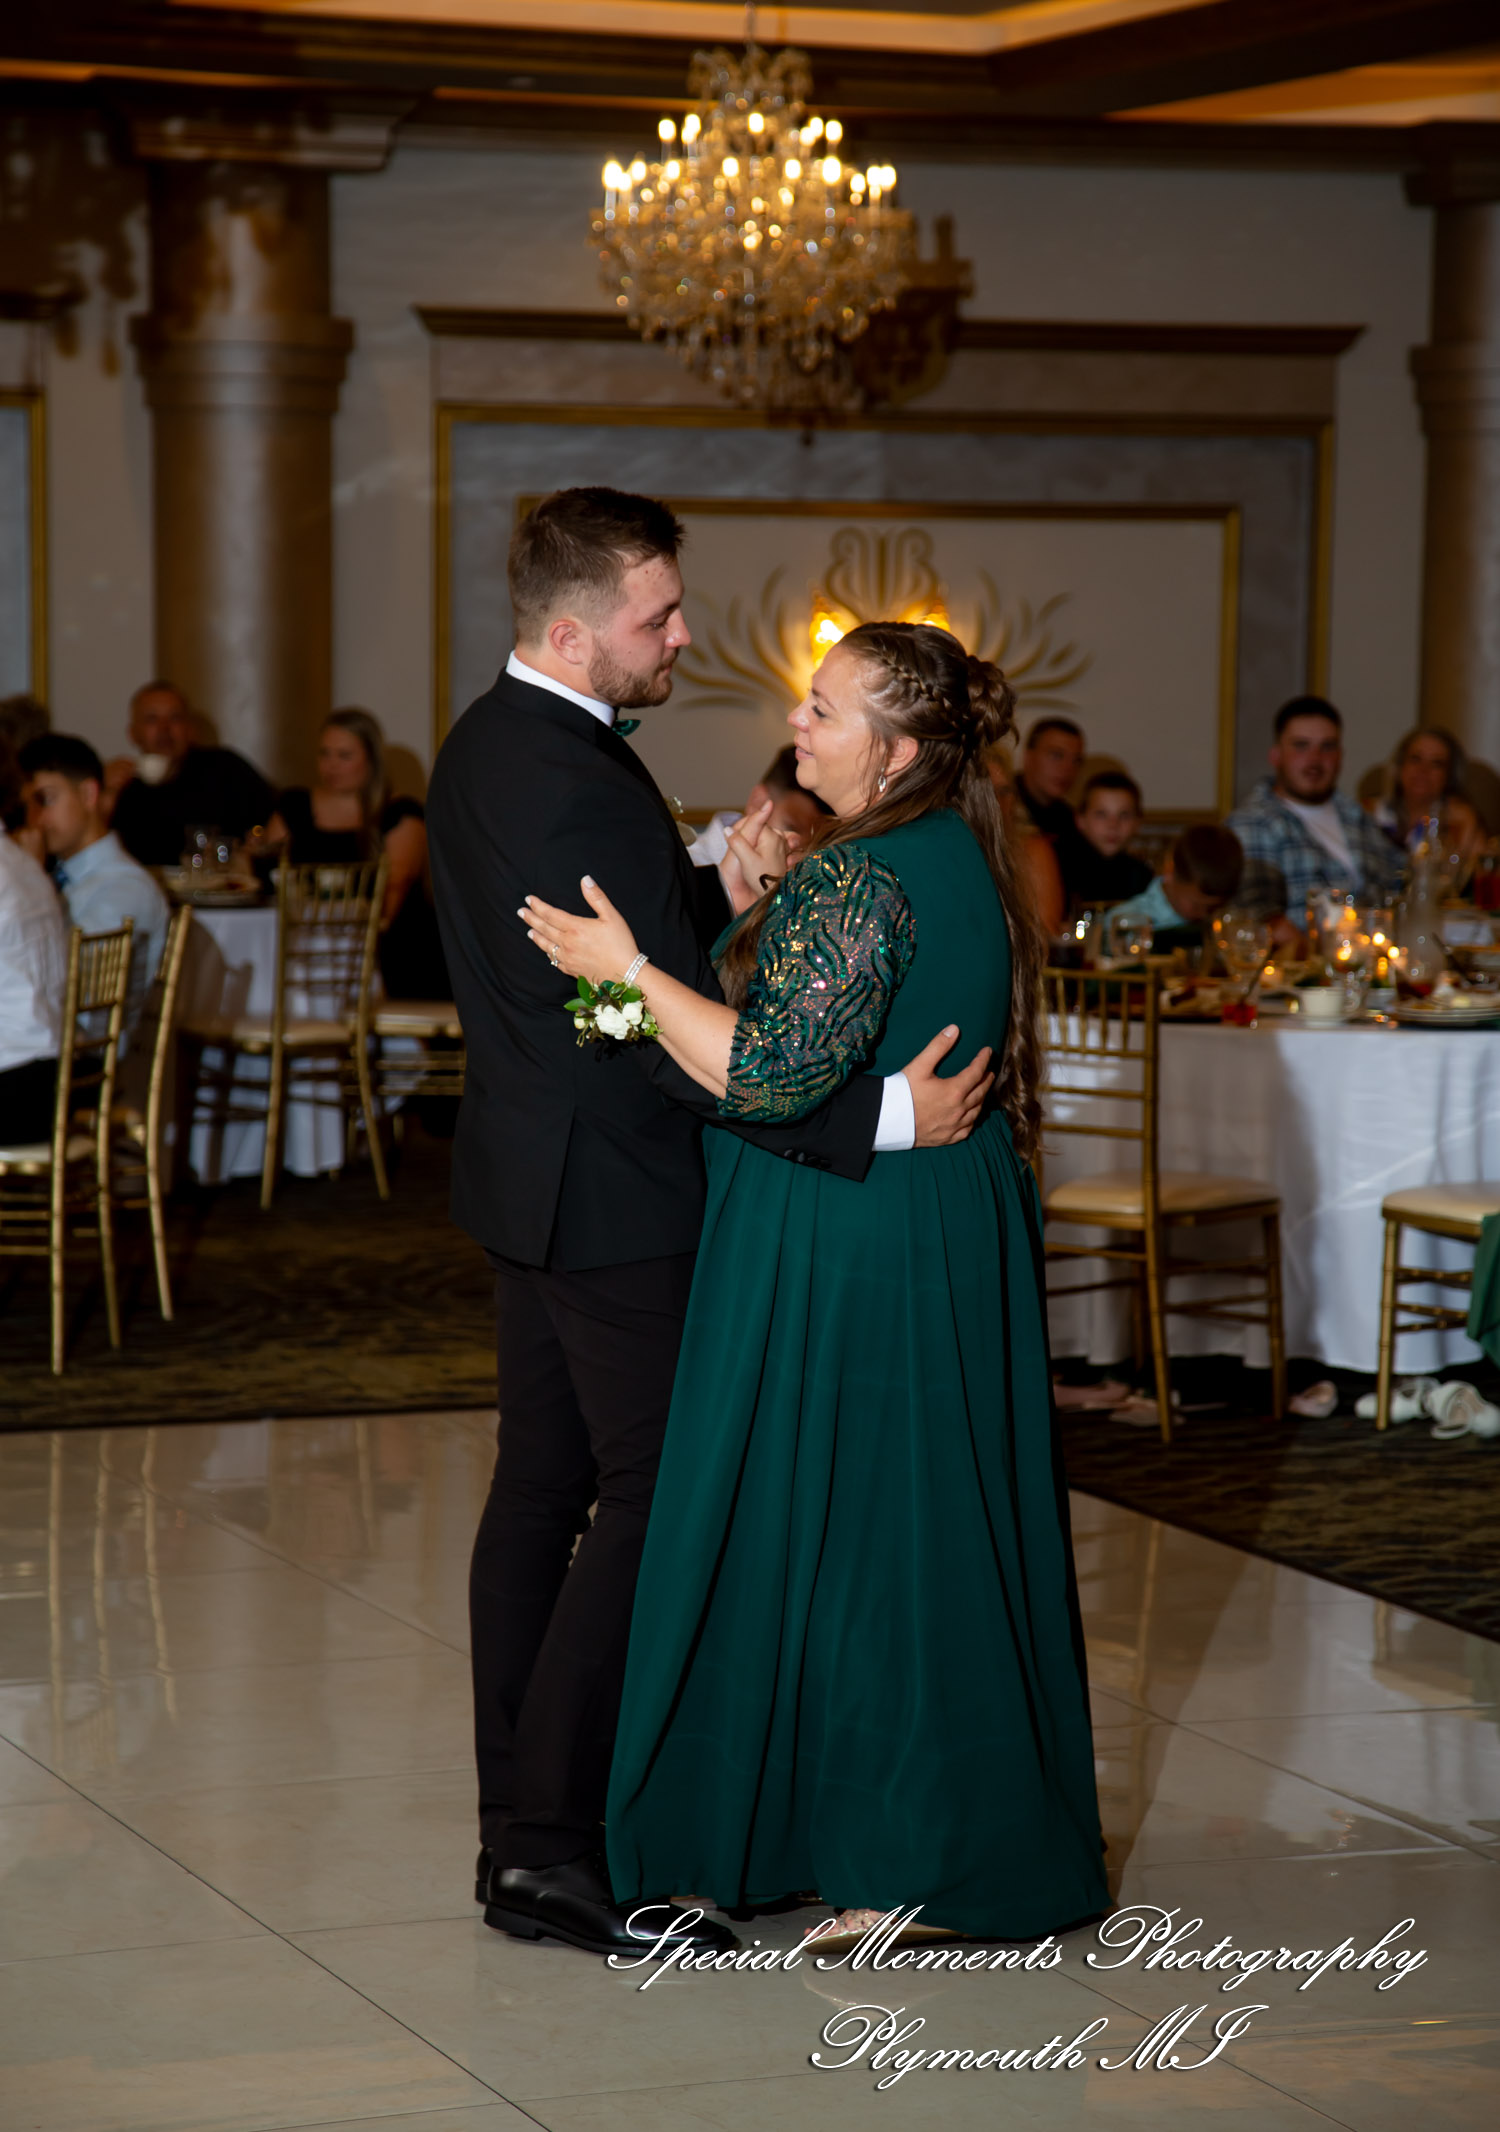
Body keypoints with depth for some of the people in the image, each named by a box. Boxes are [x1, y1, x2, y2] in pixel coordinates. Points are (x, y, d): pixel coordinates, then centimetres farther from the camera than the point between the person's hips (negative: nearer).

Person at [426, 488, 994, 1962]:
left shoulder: (483, 745, 9)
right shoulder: (581, 786, -23)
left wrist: (713, 877, 6)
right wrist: (882, 1115, -26)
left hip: (527, 1173, 10)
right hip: (614, 1196, -10)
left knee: (541, 1487, 12)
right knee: (654, 1497, -5)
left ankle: (518, 1835, 18)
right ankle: (563, 1843, -3)